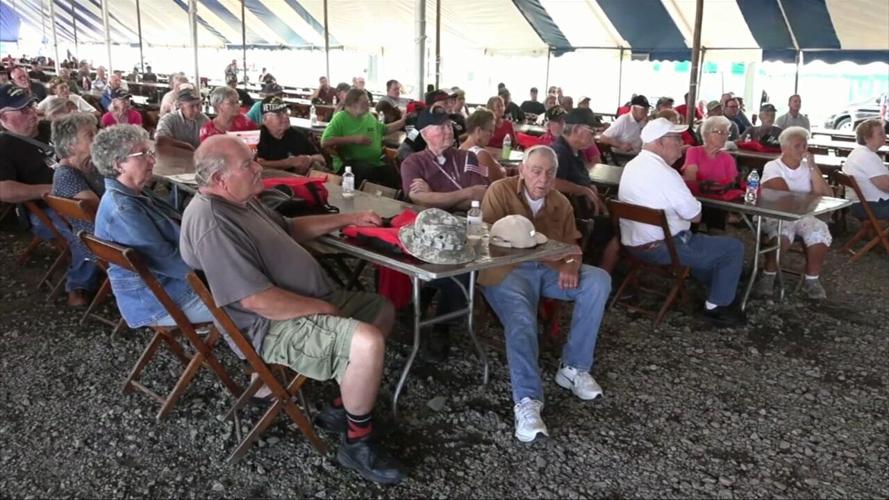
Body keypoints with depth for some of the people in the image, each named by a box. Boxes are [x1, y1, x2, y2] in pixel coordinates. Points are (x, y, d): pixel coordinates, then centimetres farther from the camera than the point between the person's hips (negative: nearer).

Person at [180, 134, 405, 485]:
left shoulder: (240, 201, 8)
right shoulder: (212, 225, -25)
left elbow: (290, 229, 23)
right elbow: (257, 300, -29)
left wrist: (348, 219, 18)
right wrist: (323, 308, -18)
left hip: (308, 302, 11)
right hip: (273, 325, -11)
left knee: (382, 309, 17)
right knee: (367, 342, -30)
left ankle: (343, 408, 16)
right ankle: (357, 442, -7)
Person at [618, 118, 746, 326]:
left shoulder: (632, 165, 5)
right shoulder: (665, 173, -24)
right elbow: (695, 216, -15)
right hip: (661, 248, -10)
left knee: (700, 239, 33)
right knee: (734, 248, 2)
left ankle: (716, 286, 40)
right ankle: (717, 306, 11)